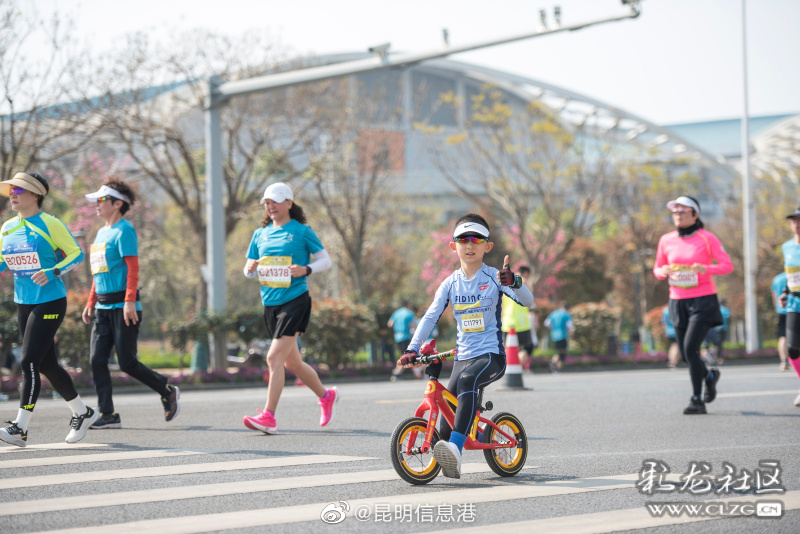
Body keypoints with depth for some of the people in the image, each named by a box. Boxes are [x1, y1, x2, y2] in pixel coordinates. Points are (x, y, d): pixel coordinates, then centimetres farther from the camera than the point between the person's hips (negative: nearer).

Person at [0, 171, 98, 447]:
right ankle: (82, 413, 27)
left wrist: (52, 272, -20)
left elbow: (77, 254, -6)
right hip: (23, 304, 7)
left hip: (50, 302, -7)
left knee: (30, 362, -13)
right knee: (47, 364, 11)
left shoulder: (50, 224, -9)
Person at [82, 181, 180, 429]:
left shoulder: (124, 230, -9)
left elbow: (133, 268, -17)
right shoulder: (101, 233, 17)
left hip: (123, 306, -8)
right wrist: (91, 302, 21)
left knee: (127, 363, -6)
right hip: (103, 306, 8)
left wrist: (129, 301, -24)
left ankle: (169, 392, 14)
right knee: (96, 360, -1)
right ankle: (108, 415, 1)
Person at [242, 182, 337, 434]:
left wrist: (306, 269, -19)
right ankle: (326, 396, 36)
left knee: (275, 357, -17)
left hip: (295, 301, -6)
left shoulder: (301, 231, -3)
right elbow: (249, 269, 15)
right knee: (292, 362, 14)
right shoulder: (260, 234, 12)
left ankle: (268, 417, -17)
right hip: (270, 304, 6)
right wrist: (251, 268, -9)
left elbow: (325, 260, 0)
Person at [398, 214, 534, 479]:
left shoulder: (494, 277, -1)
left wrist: (514, 282, -35)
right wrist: (412, 349, -6)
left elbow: (527, 301, -13)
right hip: (462, 356, 6)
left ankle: (455, 448, -45)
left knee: (467, 380, -34)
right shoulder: (450, 283, 9)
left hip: (491, 354, -6)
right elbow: (430, 316, 6)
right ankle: (445, 458, 19)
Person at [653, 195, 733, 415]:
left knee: (690, 348, -17)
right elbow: (657, 269, 16)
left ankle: (697, 400, -8)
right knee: (686, 355, 7)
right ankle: (709, 376, 39)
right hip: (678, 302, 5)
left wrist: (705, 268, -23)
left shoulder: (707, 238, -5)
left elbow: (727, 266, -5)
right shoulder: (666, 240, 6)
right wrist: (663, 271, -9)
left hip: (703, 300, -5)